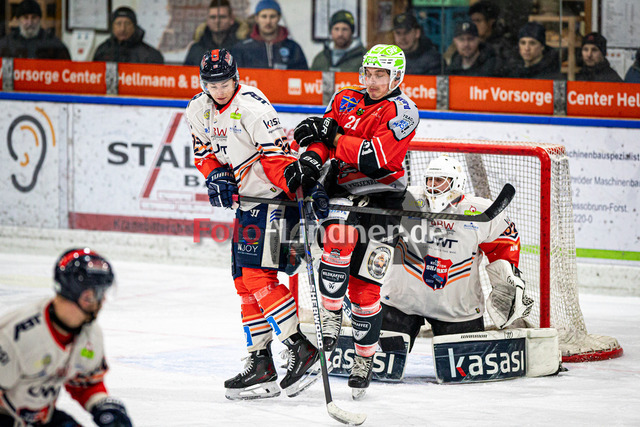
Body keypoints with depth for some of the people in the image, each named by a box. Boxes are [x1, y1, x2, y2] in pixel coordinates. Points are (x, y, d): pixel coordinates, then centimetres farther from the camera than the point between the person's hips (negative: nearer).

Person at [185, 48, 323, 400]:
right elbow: (204, 150, 17)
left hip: (273, 196, -9)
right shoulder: (198, 110, 6)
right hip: (245, 199, 9)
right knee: (244, 281, 8)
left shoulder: (252, 106, -19)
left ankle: (302, 350, -15)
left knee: (257, 274, -18)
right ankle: (261, 363, 12)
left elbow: (277, 155, -25)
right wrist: (216, 175, -4)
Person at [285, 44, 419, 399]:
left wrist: (333, 136, -24)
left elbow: (377, 158, -23)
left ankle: (364, 360, 16)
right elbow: (324, 136, 6)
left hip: (380, 195, -3)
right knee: (338, 240, -32)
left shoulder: (403, 111, -11)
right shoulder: (345, 99, 8)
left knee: (365, 287, -1)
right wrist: (311, 159, -16)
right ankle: (330, 317, -16)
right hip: (341, 189, 3)